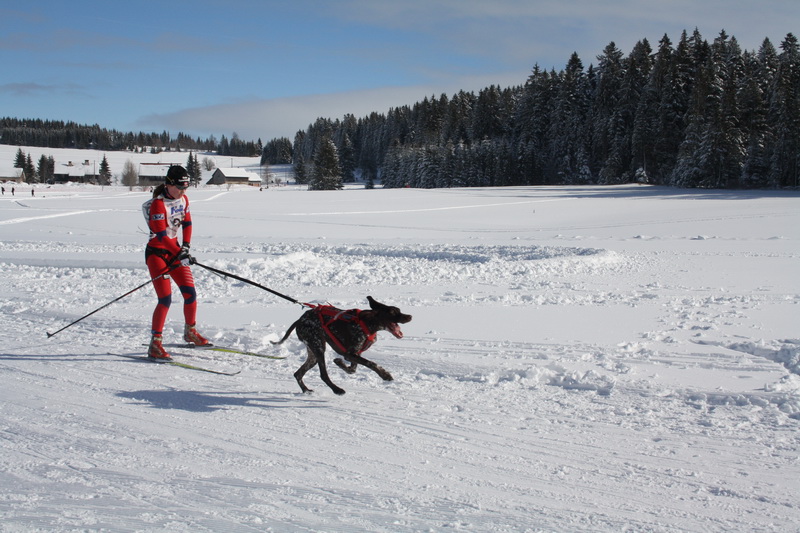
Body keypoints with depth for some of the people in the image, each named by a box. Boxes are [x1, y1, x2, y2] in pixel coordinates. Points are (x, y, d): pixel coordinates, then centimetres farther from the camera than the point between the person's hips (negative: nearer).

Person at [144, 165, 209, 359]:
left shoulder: (183, 199, 3)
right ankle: (154, 346, -8)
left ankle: (190, 332, 28)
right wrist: (180, 253, -27)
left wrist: (186, 246, 0)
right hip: (156, 253, -7)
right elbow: (161, 234, -23)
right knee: (165, 299, -14)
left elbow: (187, 223, 14)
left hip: (175, 250, 7)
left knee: (190, 293, 4)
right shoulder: (158, 204, -20)